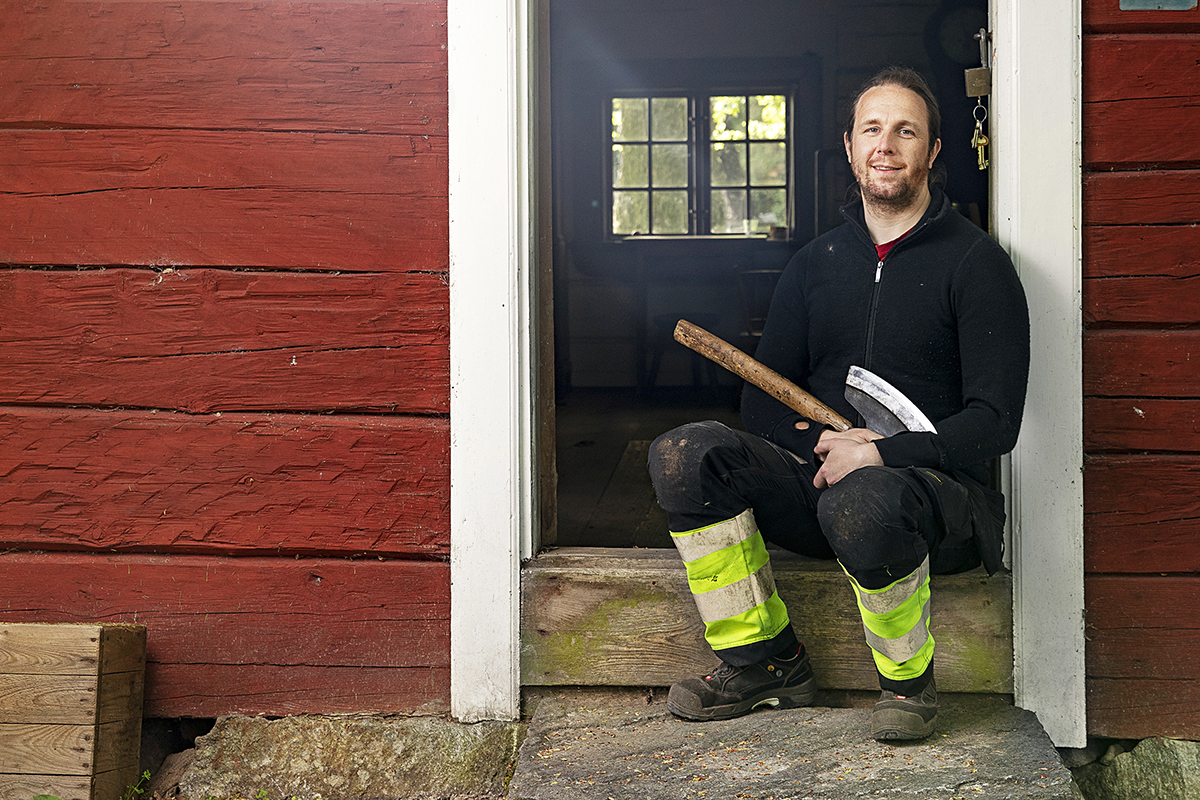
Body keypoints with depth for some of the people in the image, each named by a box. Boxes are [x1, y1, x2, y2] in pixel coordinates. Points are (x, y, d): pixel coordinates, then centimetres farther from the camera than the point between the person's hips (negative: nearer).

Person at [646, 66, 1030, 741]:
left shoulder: (975, 263, 1)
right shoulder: (816, 263, 15)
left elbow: (995, 423, -8)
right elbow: (764, 399, 13)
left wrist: (880, 455, -21)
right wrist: (816, 445, -9)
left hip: (935, 492, -4)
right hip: (816, 482, 5)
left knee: (864, 502, -40)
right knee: (686, 454, -20)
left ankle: (909, 678, -11)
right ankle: (765, 659, -10)